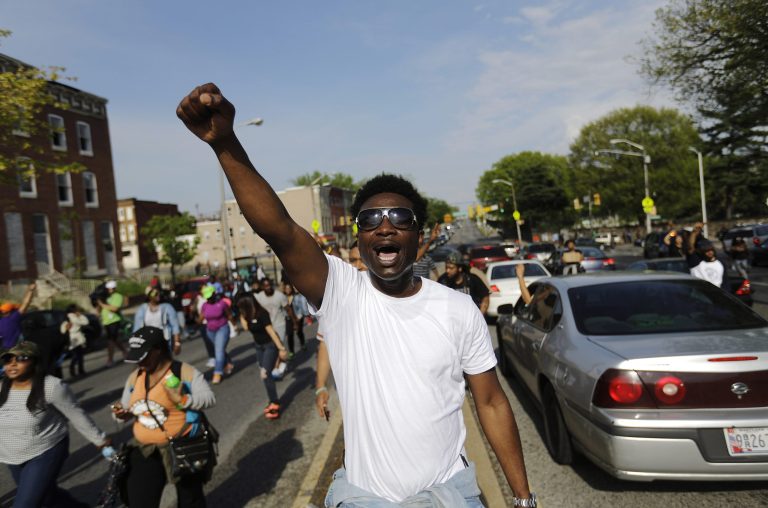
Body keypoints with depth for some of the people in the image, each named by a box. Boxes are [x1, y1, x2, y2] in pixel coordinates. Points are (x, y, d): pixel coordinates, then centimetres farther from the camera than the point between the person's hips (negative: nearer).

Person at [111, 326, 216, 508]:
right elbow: (128, 410, 14)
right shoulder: (135, 377, 5)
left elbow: (209, 398, -14)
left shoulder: (184, 371, -13)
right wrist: (121, 414, -9)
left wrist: (182, 400, -30)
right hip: (145, 450, 4)